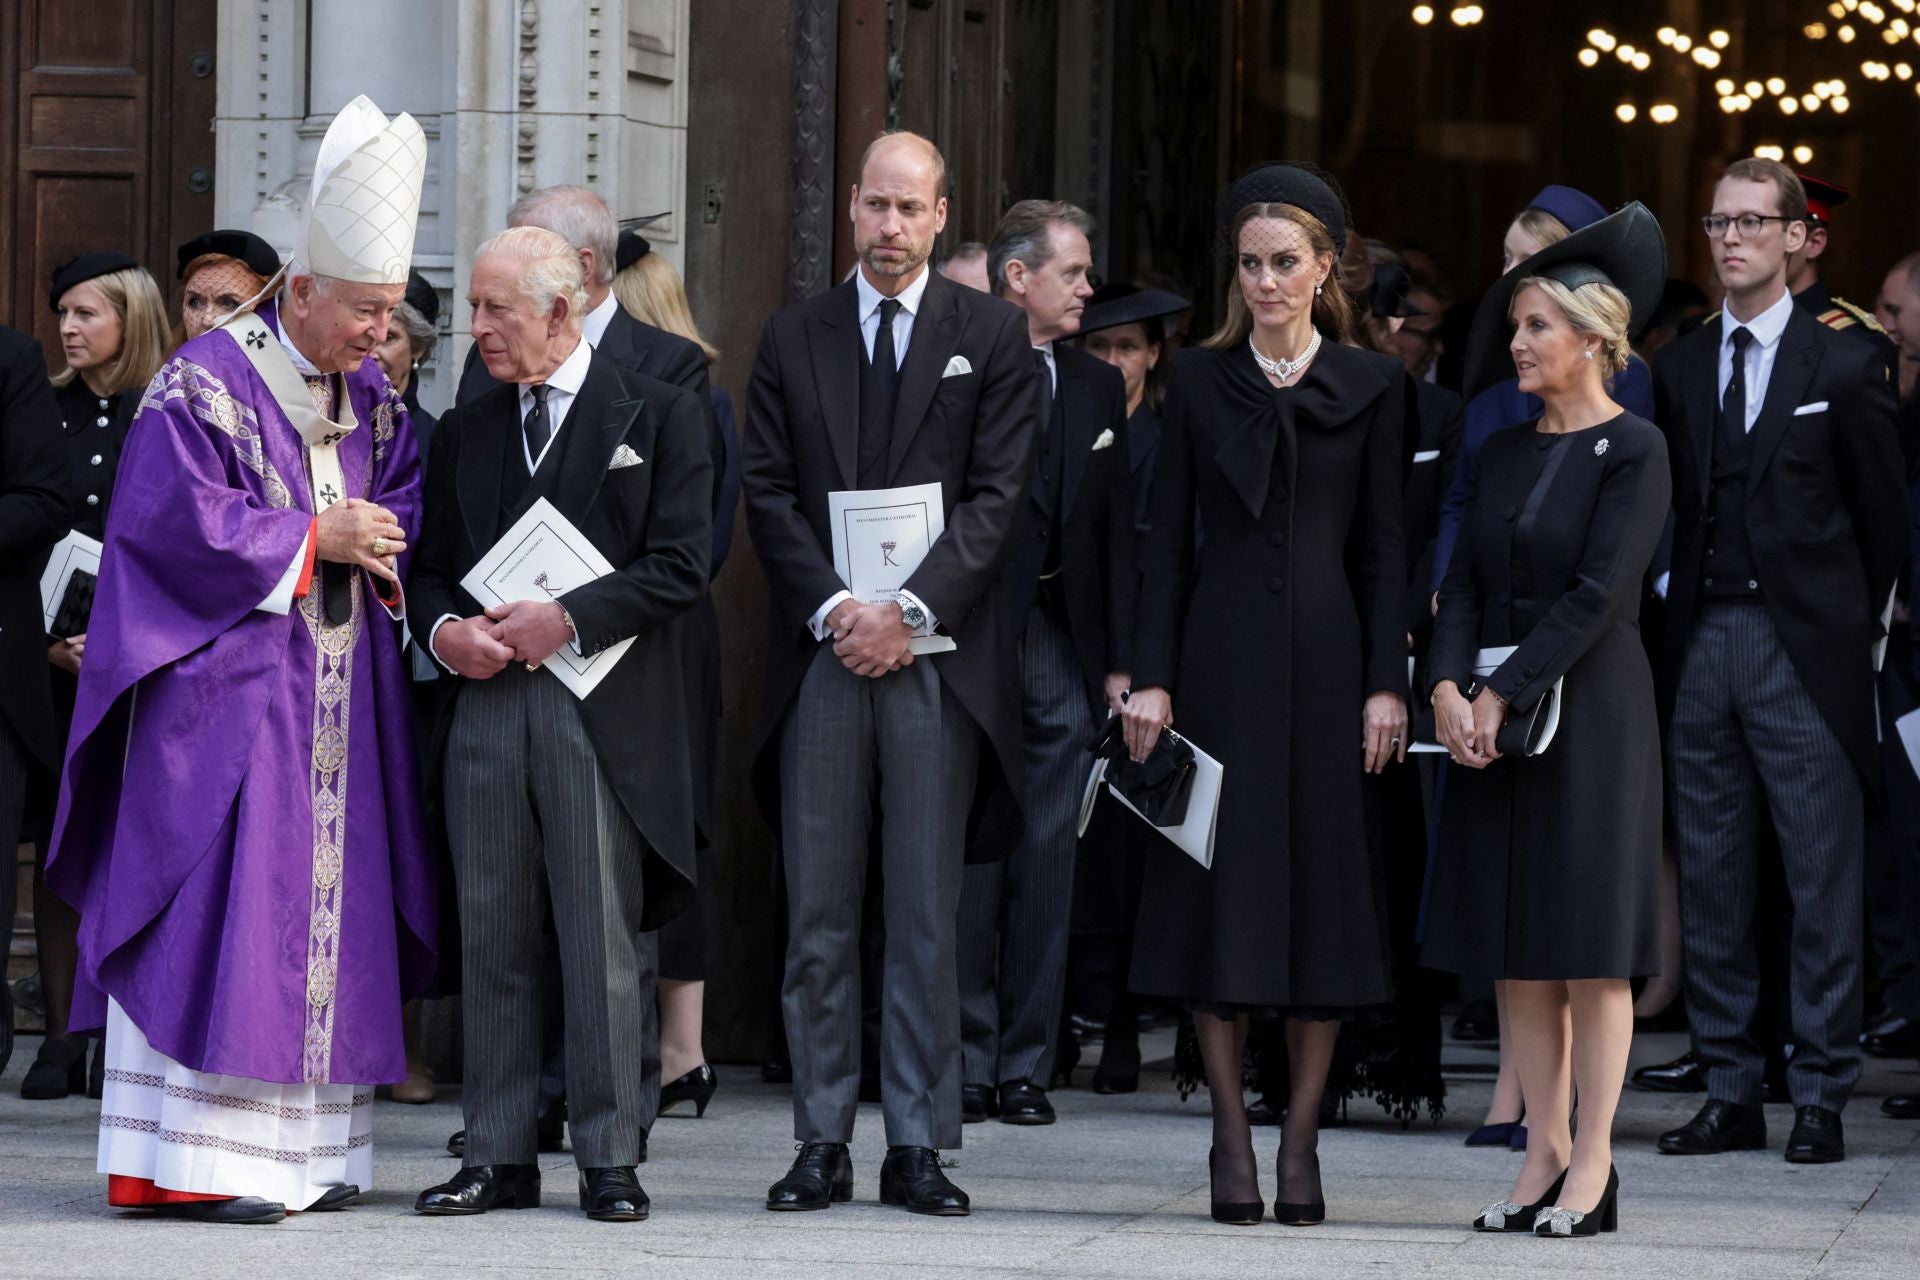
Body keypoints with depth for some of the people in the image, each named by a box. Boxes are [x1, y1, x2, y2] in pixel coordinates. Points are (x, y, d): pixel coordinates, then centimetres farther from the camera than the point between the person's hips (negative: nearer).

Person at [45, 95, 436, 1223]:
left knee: (326, 905, 6)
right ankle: (197, 1159, -12)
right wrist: (315, 538, -13)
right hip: (227, 688, -7)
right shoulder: (205, 386, -9)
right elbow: (179, 522, -16)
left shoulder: (372, 398, 12)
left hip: (337, 696, 7)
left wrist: (386, 545, -5)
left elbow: (406, 499, 18)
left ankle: (306, 1147, 11)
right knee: (223, 907, -11)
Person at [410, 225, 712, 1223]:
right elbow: (430, 567, 19)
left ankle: (609, 1157, 3)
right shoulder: (465, 430, 18)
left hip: (604, 709, -4)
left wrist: (568, 618, -13)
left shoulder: (658, 415, 3)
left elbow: (681, 565, -4)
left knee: (604, 944, -3)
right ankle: (498, 1157, 10)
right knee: (491, 940, 5)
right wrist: (445, 628, -3)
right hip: (484, 701, 4)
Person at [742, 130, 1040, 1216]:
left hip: (939, 652, -2)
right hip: (823, 654, 2)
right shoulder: (794, 339, 12)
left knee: (928, 914, 0)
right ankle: (823, 1144, 6)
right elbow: (769, 494, 6)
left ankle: (919, 1146, 3)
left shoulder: (993, 335, 6)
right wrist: (834, 607, -8)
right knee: (819, 914, 2)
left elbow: (1000, 495, -1)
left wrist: (911, 609, -11)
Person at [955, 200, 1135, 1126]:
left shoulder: (1097, 389, 13)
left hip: (1061, 647, 5)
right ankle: (967, 1064, 5)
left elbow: (1117, 530, 13)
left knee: (1046, 866, 4)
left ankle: (1026, 1066, 9)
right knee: (966, 864, -1)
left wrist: (1119, 659, 8)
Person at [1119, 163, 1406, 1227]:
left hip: (1325, 659, 0)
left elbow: (1383, 548, 4)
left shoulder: (1369, 385, 5)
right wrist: (1151, 678, -3)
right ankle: (1232, 1137, 6)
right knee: (1220, 889, -1)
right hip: (1219, 657, 0)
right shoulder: (1199, 381, 6)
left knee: (1322, 888, 0)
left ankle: (1301, 1142, 6)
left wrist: (1386, 685, -3)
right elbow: (1167, 539, 5)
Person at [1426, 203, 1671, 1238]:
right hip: (1492, 716, 6)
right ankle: (1545, 1152, 10)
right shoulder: (1504, 454, 13)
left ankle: (1593, 1167, -1)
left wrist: (1504, 692, -16)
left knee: (1589, 942, -4)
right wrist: (1448, 686, -10)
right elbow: (1464, 582, 7)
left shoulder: (1634, 452, -6)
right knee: (1518, 947, 5)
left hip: (1589, 712, -6)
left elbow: (1597, 595, -14)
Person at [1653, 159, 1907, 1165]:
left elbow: (1884, 514, 5)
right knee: (1711, 883, 5)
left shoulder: (1841, 368, 1)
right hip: (1702, 647, 4)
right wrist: (1678, 616, 5)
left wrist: (1850, 627, 6)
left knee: (1822, 885, -3)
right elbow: (1668, 507, 13)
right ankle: (1730, 1093, 12)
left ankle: (1821, 1099, 2)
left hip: (1803, 651, -4)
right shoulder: (1680, 369, 11)